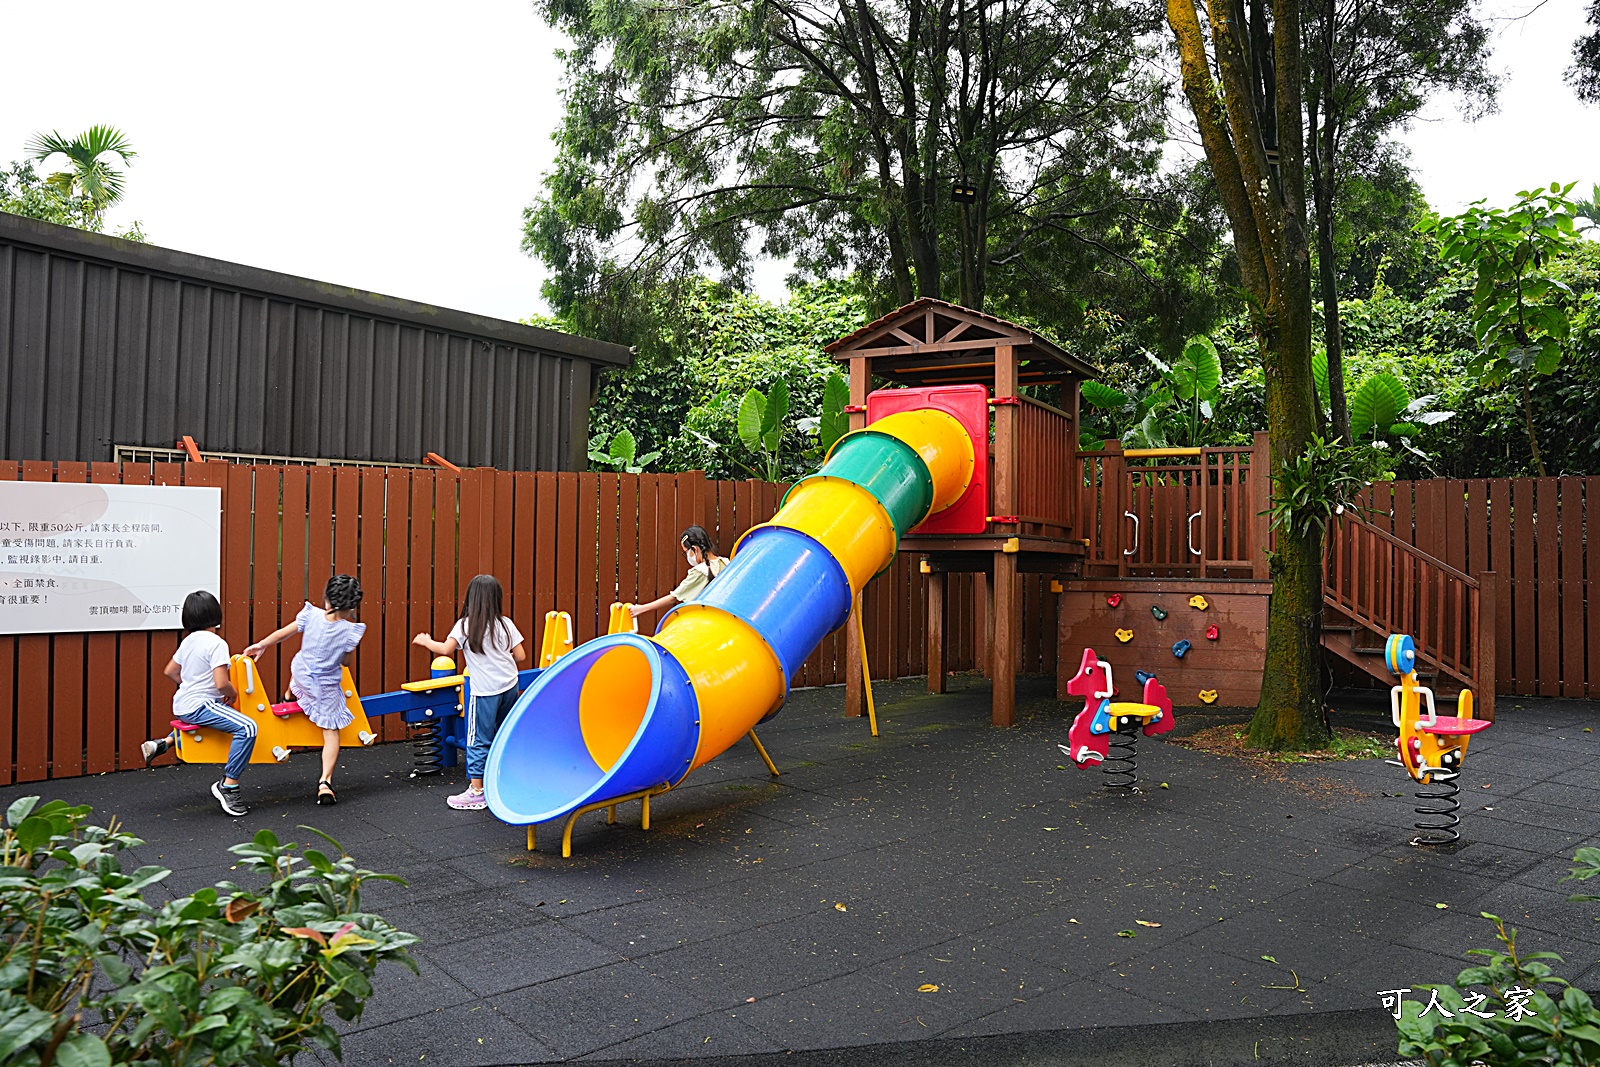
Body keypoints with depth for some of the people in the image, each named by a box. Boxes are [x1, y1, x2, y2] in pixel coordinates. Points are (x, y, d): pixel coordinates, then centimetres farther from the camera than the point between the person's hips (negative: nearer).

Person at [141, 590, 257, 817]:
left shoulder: (188, 640, 10)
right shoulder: (216, 643, -17)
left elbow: (170, 671, 22)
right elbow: (221, 683, -23)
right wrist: (233, 695, -3)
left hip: (181, 705, 10)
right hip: (199, 707, -10)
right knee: (247, 728, -23)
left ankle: (164, 743, 27)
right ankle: (228, 786, -23)